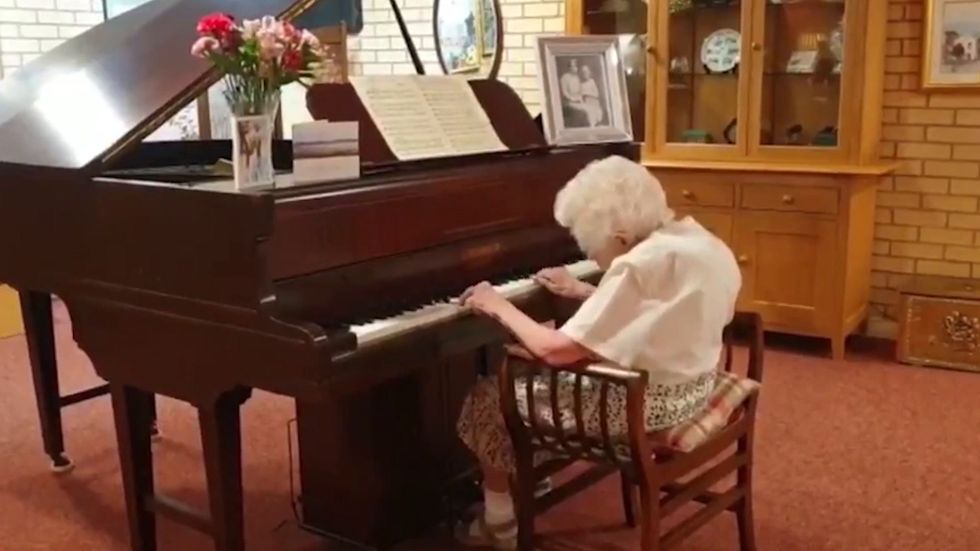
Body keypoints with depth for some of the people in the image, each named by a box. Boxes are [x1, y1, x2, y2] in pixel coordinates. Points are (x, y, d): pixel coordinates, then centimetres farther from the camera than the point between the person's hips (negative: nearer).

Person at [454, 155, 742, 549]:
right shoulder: (701, 242, 0)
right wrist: (583, 292, 18)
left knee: (490, 398, 8)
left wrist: (500, 308, -11)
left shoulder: (641, 265, -28)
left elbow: (555, 351, -26)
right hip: (690, 385, 9)